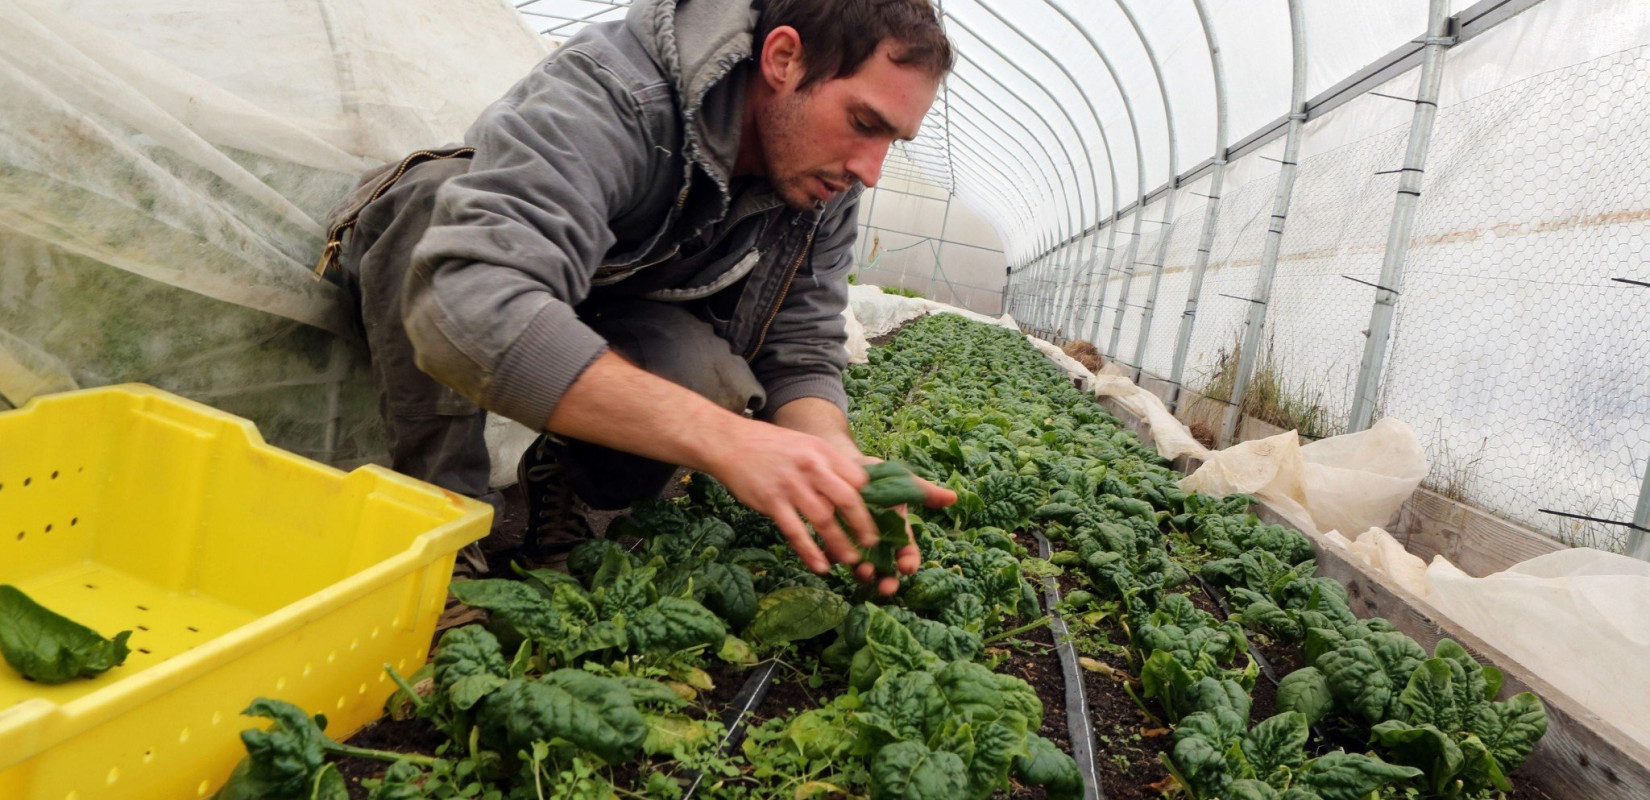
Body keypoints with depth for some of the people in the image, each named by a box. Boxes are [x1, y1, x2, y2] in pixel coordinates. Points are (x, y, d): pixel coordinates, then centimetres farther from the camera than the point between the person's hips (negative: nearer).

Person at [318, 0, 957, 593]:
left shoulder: (825, 188, -16)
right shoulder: (607, 92, -38)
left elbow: (800, 359, -14)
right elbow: (466, 307, -52)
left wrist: (840, 467, -38)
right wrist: (722, 436, -60)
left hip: (617, 326, 4)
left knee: (708, 379, -30)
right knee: (435, 190, -37)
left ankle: (560, 475, 2)